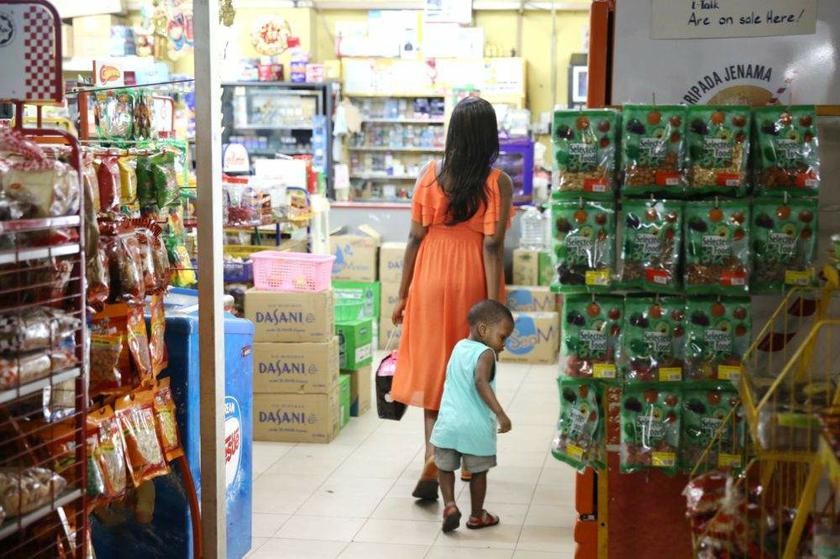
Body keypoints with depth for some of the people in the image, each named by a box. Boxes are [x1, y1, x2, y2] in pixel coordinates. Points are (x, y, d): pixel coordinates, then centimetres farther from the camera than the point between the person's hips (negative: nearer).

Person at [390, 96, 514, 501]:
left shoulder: (430, 175, -3)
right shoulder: (498, 183, -9)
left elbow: (415, 237, -1)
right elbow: (492, 246, -13)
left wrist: (403, 295, 6)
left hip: (431, 282, 1)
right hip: (473, 284, -1)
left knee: (432, 368, 7)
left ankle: (433, 459, -9)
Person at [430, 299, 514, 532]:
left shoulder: (459, 347, 12)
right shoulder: (485, 353, -11)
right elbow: (481, 382, -27)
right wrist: (500, 413, -31)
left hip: (448, 423, 5)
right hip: (476, 427, -5)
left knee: (445, 467, 19)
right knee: (478, 472, 14)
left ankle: (449, 504, 0)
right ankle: (477, 516, 27)